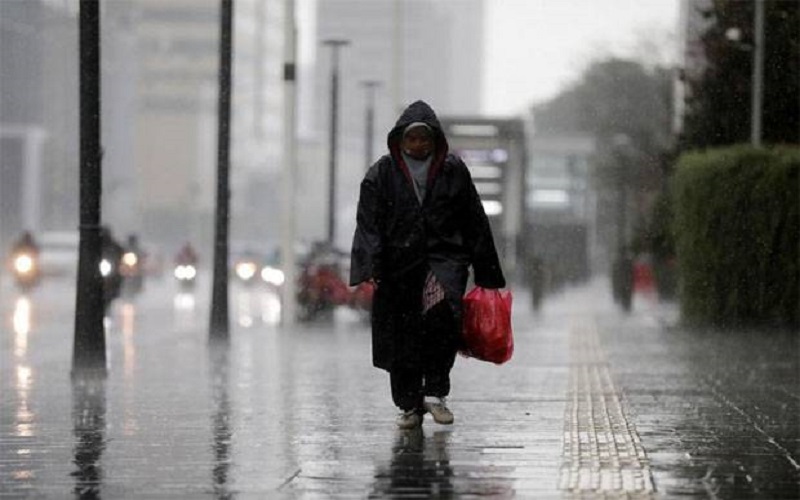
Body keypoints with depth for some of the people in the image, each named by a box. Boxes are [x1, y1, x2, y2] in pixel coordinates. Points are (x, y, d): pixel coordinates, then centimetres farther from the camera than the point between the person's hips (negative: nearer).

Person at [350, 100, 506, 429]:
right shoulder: (382, 174, 5)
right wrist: (371, 267, -13)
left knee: (442, 310, -26)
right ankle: (409, 405, 17)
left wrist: (486, 273, 9)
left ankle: (435, 392, -16)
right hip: (399, 263, 1)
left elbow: (475, 223, 11)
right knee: (401, 338, 1)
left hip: (444, 257, -1)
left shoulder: (453, 171, 7)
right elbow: (369, 223, 0)